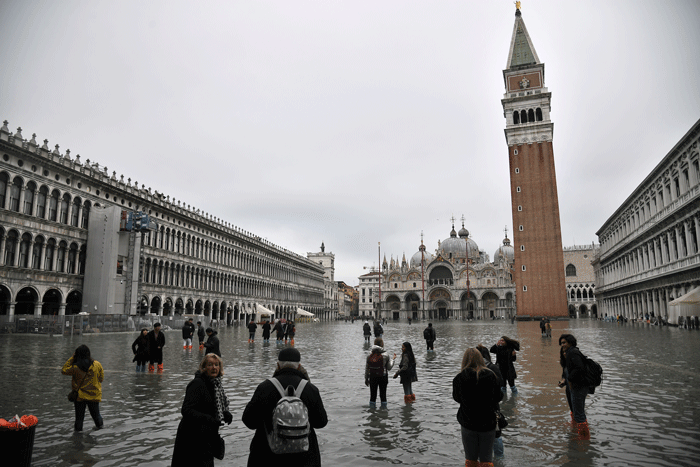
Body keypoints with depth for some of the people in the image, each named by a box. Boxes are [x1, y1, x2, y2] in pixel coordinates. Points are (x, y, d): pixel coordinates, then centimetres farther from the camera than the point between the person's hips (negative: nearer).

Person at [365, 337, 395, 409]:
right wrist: (393, 359, 10)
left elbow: (366, 368, 1)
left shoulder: (369, 355, -4)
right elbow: (389, 368, -4)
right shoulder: (385, 355, -12)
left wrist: (366, 378, 12)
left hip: (372, 377, 2)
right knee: (383, 395, 10)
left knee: (372, 395, 11)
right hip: (383, 378, -2)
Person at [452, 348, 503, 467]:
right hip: (488, 422, 1)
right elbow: (498, 397, -1)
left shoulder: (459, 378, -12)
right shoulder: (490, 375, -10)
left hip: (468, 423, 0)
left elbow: (456, 398, 2)